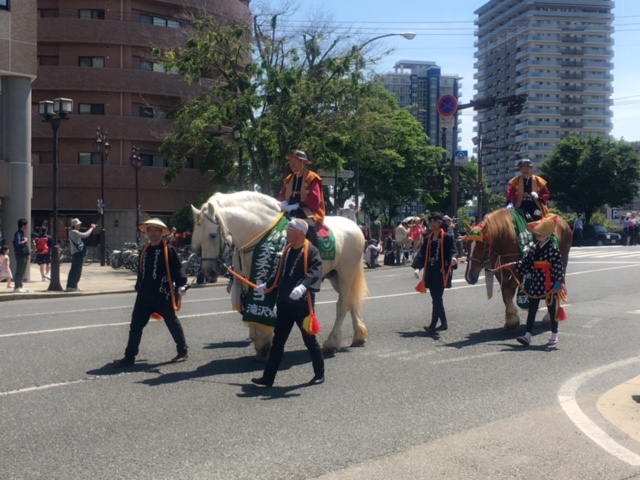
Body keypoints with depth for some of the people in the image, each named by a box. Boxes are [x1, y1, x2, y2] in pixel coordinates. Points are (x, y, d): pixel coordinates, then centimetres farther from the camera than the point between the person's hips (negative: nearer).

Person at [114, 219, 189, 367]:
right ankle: (129, 357, 7)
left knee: (173, 324, 8)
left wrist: (181, 285, -23)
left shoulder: (169, 250, -7)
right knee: (135, 326, 3)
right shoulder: (144, 251, 12)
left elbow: (178, 269, -11)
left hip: (163, 295, -6)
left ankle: (183, 351, 24)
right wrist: (138, 288, 22)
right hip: (144, 296, 6)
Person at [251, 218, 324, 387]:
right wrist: (266, 285, 28)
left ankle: (319, 374, 24)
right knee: (277, 341, 8)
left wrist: (303, 287, -42)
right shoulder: (287, 250, 11)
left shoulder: (311, 251, -13)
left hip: (302, 304, -7)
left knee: (310, 340, 7)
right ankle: (268, 378, 11)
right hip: (284, 304, 7)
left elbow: (315, 273, -28)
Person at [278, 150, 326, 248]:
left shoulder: (312, 178, -4)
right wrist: (284, 203, -7)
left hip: (307, 217, -6)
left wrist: (297, 205, -20)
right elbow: (282, 195, 17)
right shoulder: (289, 179, 17)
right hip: (291, 216, 6)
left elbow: (315, 199, -14)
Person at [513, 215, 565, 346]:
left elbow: (558, 267, -17)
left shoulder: (553, 249, -13)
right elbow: (525, 263, 10)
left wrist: (558, 283, -21)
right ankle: (528, 335, 3)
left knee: (552, 310, 9)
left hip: (549, 286, -6)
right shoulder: (534, 248, 6)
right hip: (536, 285, 6)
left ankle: (554, 336, 23)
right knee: (532, 309, 3)